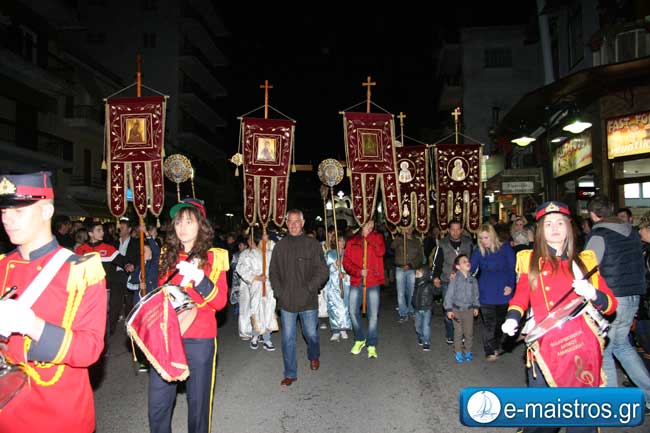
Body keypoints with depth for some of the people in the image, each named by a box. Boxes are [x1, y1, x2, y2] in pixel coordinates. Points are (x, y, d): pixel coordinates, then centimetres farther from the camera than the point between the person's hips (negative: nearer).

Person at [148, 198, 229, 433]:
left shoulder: (213, 257, -2)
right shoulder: (168, 255, 10)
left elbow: (220, 302, -9)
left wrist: (199, 278, -22)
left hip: (199, 340, -3)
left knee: (198, 401, 6)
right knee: (157, 404, 5)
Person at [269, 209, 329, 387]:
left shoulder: (313, 244, -3)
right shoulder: (280, 246, 5)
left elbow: (323, 272, -6)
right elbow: (273, 272, 10)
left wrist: (308, 289, -13)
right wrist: (279, 291, -1)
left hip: (308, 300, -2)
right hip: (286, 300, 2)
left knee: (311, 334, 10)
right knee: (288, 338, 5)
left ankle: (313, 356, 43)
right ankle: (290, 374, 19)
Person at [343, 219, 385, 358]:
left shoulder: (377, 237, 6)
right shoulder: (352, 242, 9)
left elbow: (380, 252, -15)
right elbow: (346, 262, 3)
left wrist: (368, 235, -13)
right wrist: (358, 272, -12)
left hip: (373, 281, -2)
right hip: (356, 281, 2)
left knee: (373, 314, 0)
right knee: (353, 312, 3)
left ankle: (372, 345, 13)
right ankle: (359, 340, 25)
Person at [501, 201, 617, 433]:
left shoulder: (584, 261, 12)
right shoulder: (531, 261, 9)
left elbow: (611, 304, 12)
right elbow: (520, 297, 11)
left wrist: (593, 295, -9)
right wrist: (512, 318, -8)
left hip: (582, 348, 1)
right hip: (545, 350, -1)